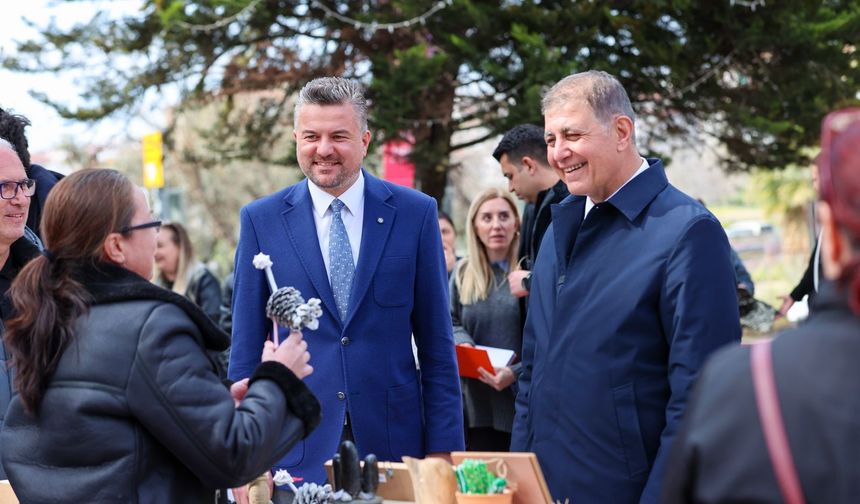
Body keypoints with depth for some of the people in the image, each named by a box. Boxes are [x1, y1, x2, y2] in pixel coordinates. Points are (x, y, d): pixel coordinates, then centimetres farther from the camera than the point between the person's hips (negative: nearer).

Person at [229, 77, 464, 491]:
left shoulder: (415, 213, 1)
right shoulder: (261, 220, 2)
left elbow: (436, 343, 3)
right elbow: (246, 346, 3)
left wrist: (443, 450, -1)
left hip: (393, 437, 0)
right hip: (294, 451, 0)